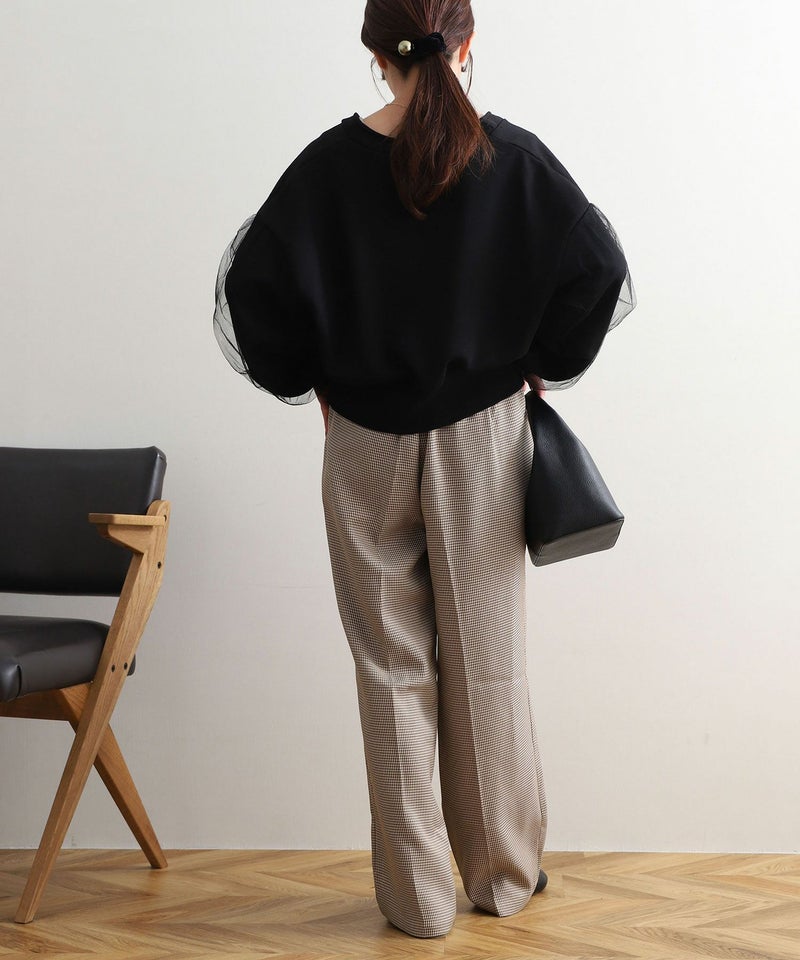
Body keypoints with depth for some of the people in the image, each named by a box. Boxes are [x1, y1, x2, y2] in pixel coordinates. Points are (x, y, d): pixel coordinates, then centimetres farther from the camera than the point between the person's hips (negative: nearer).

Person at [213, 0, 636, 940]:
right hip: (482, 439, 1)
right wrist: (541, 367, 6)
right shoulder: (513, 157, -7)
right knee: (486, 663, 12)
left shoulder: (332, 162, -7)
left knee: (392, 669, 8)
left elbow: (249, 288, -8)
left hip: (367, 444, 0)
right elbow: (599, 273, -9)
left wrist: (311, 381, 6)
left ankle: (417, 896, 16)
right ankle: (503, 876, 26)